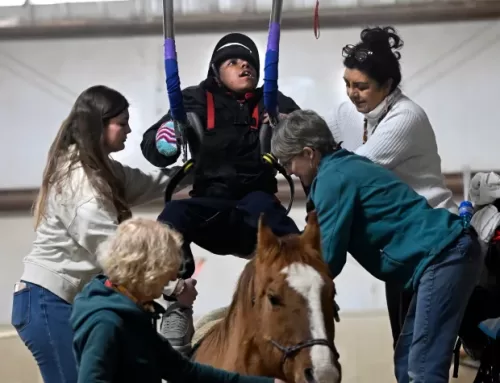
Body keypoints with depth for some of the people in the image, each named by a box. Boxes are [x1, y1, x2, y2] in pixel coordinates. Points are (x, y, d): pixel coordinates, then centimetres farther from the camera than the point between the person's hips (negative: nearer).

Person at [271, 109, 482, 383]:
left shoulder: (333, 178, -9)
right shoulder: (346, 167, 21)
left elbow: (328, 259, -8)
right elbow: (321, 244, 31)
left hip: (444, 255, -10)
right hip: (447, 256, 10)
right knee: (407, 359, 12)